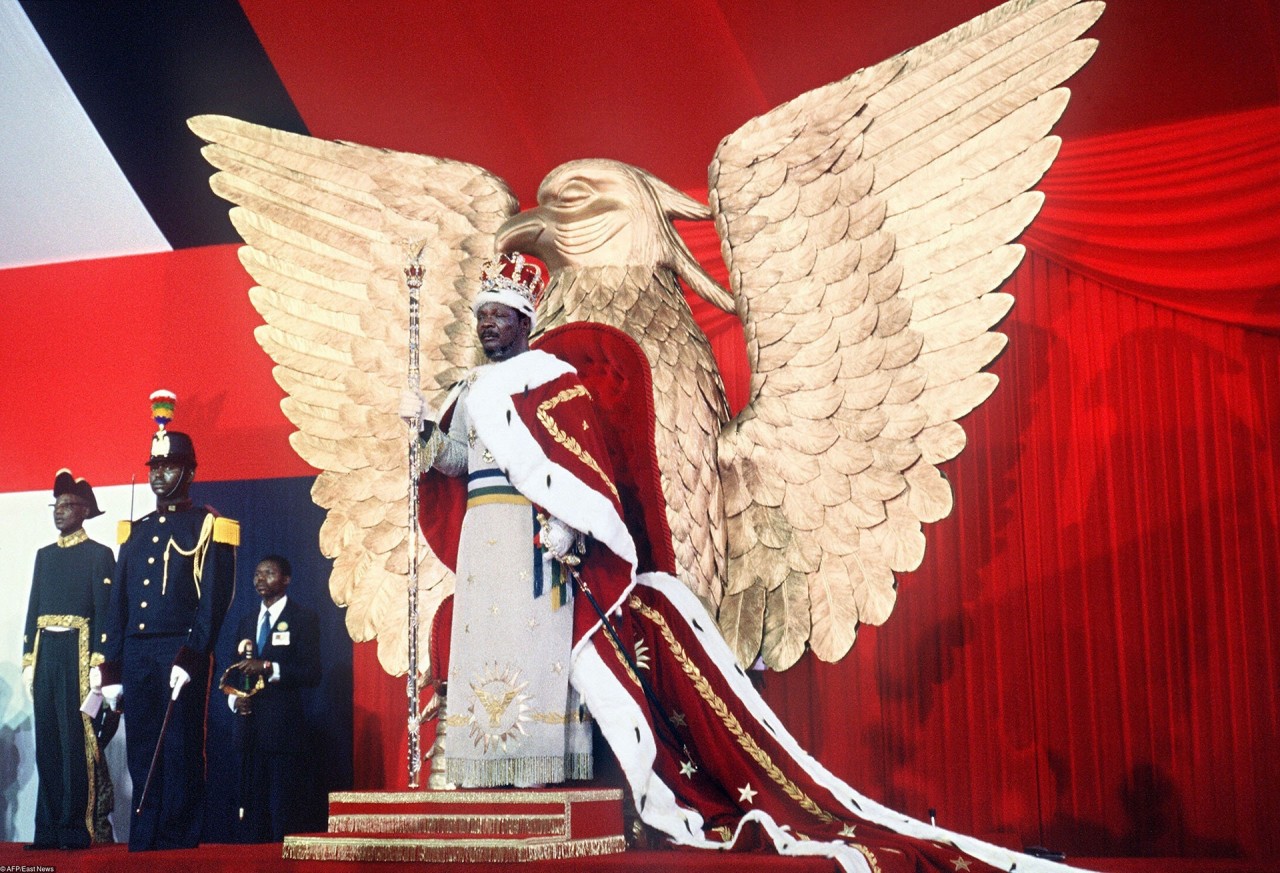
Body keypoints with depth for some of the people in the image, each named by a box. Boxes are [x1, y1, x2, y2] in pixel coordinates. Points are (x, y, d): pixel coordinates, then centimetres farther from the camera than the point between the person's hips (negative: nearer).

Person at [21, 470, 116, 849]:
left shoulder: (99, 554, 0)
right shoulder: (44, 555, 18)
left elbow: (105, 612, -6)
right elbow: (33, 608, 16)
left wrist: (98, 664, -13)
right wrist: (28, 660, 10)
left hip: (77, 652, -6)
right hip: (45, 652, 6)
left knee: (76, 740, -5)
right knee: (47, 741, 6)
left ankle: (75, 829, -1)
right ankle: (48, 829, 11)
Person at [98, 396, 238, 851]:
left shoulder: (209, 527, 0)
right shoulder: (135, 531, 17)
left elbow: (215, 599, -8)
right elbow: (117, 603, 15)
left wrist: (191, 657, -18)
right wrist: (111, 670, 9)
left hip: (182, 654, -5)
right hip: (137, 656, 6)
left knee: (180, 752, -2)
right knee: (141, 755, 8)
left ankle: (179, 844, 3)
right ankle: (143, 845, 14)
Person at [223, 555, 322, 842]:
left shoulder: (304, 617, 0)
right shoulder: (247, 621, 19)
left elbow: (311, 673, -9)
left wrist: (268, 668, -18)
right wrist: (234, 698, 2)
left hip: (284, 729, -6)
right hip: (250, 729, 6)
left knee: (284, 812, -6)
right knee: (252, 807, 7)